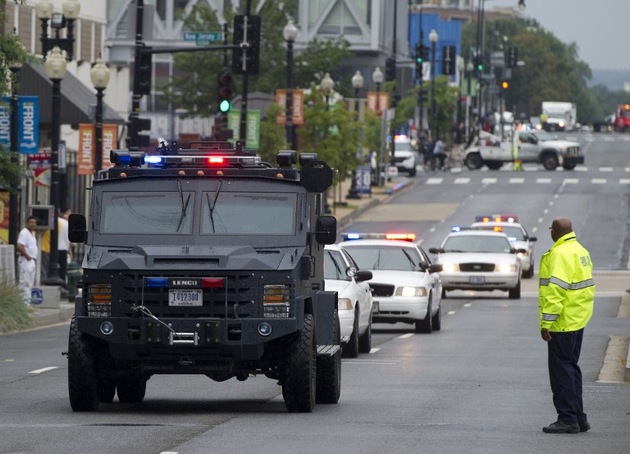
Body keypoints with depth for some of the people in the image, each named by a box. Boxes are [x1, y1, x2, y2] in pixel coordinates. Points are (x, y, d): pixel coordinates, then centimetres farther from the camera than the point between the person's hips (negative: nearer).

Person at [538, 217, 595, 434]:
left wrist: (547, 321, -23)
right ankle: (578, 418, 19)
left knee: (561, 369, -6)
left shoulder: (561, 254, -17)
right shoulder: (580, 251, 14)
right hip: (578, 320, 10)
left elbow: (555, 290, -23)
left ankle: (568, 419, -6)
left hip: (562, 323, -10)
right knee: (571, 367, 16)